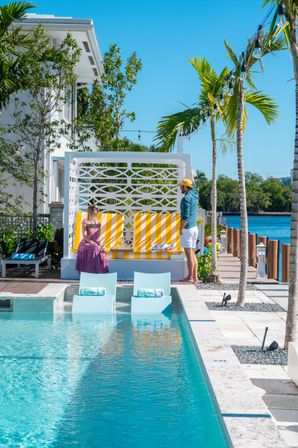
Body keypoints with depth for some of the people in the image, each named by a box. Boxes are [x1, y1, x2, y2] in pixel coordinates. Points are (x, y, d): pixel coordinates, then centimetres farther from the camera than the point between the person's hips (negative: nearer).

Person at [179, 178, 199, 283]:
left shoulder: (186, 198, -14)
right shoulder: (195, 195, 11)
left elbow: (185, 216, -21)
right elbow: (193, 185, 34)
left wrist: (181, 229, -17)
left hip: (187, 228, -9)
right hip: (195, 227, 9)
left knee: (189, 254, -7)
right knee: (192, 253, 11)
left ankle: (190, 277, -7)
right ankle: (195, 277, 12)